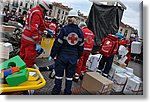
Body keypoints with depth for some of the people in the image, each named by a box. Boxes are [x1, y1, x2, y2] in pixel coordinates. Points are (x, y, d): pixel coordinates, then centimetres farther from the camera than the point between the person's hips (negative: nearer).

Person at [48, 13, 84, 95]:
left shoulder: (64, 29, -10)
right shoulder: (80, 31, 3)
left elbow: (58, 43, -11)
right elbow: (81, 46, 8)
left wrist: (52, 55, -3)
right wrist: (78, 57, 19)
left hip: (62, 55, -3)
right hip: (73, 57, 3)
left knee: (59, 74, 10)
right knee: (70, 76, 13)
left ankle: (56, 92, 21)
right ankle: (67, 92, 25)